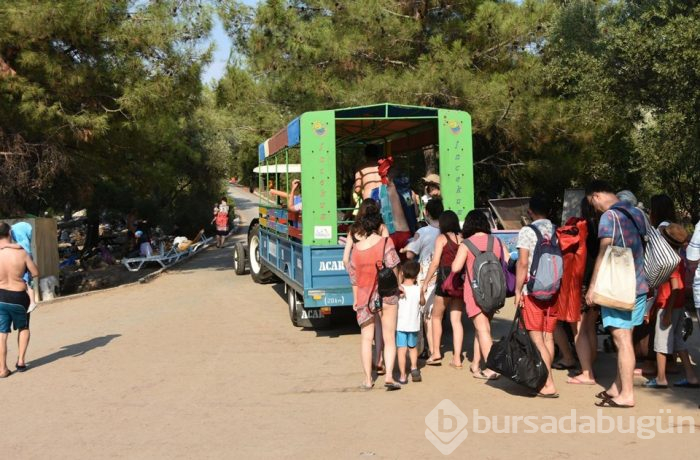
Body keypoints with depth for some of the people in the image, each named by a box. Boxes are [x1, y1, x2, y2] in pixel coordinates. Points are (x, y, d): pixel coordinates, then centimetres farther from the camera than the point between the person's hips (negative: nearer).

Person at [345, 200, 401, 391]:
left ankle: (368, 379, 9)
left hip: (364, 296, 2)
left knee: (367, 338, 10)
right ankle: (389, 376, -8)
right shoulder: (385, 242, -10)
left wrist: (356, 299, 15)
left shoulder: (356, 248, 0)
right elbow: (392, 268, -12)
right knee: (389, 338, 4)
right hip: (386, 295, -2)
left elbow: (353, 275, 6)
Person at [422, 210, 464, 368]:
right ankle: (457, 358, 2)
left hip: (445, 280, -4)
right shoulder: (462, 239, 6)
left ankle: (436, 353, 12)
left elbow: (435, 263, -11)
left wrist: (425, 283, -6)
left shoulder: (441, 238, -5)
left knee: (436, 317, 13)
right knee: (456, 320, 6)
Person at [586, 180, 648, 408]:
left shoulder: (609, 216, -12)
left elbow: (604, 253, -16)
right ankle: (618, 386, 19)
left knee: (622, 339, -6)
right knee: (625, 339, 13)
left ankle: (627, 395, -5)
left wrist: (593, 286, -14)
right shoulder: (636, 213, 12)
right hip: (639, 286, 8)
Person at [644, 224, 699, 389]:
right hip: (679, 306, 9)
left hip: (668, 306, -9)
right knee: (677, 340, 15)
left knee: (661, 341, 1)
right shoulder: (678, 259, 9)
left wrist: (668, 311, -22)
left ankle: (660, 378, 6)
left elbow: (675, 287, -22)